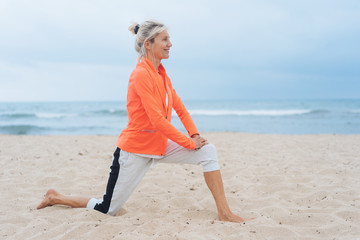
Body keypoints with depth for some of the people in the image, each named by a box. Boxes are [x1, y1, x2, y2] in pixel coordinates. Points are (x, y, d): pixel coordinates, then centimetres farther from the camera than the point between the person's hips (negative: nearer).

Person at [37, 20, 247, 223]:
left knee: (208, 151, -9)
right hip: (136, 149, -8)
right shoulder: (141, 74, -20)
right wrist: (189, 143, -20)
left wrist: (195, 135, -3)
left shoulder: (161, 74, 7)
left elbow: (180, 108, 11)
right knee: (108, 209, 3)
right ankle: (55, 198, 25)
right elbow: (157, 119, -26)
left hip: (160, 145, 8)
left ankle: (224, 212, -4)